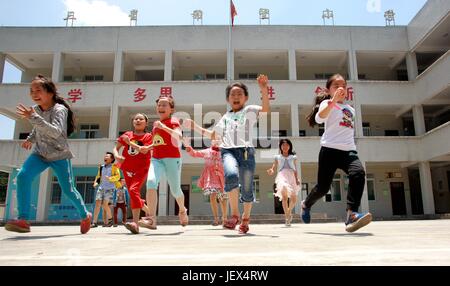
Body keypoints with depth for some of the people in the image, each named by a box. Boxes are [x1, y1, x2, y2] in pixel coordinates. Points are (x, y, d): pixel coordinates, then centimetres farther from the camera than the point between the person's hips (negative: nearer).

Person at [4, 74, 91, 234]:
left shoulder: (59, 109, -18)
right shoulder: (36, 109, 1)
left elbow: (56, 132, -36)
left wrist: (33, 118, -40)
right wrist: (30, 139, 15)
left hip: (60, 156, -5)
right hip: (40, 153, 5)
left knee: (68, 190, -1)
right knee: (23, 176, -20)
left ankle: (85, 216, 24)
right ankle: (23, 219, -17)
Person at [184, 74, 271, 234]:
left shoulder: (249, 111, 15)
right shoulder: (225, 117, 27)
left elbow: (266, 109, -4)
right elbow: (213, 135, 35)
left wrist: (264, 90, -18)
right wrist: (195, 127, 31)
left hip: (246, 151, -1)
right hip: (228, 151, 2)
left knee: (246, 189, -2)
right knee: (231, 175, -31)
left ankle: (245, 218, 26)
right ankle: (234, 214, -15)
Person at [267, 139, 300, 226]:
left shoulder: (293, 157, 19)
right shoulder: (278, 157, 17)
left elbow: (295, 170, 14)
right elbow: (273, 169, 10)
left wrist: (297, 179, 0)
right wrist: (271, 171, -13)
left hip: (291, 177, 2)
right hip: (282, 176, -2)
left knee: (294, 198, -6)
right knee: (284, 196, -24)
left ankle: (289, 212, 26)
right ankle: (287, 217, -17)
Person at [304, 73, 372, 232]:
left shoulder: (351, 110, 23)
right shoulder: (327, 103, 2)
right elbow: (319, 118, -22)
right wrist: (333, 100, -32)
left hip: (349, 150, 5)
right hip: (330, 149, -5)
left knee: (358, 173, -26)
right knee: (323, 187, -2)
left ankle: (352, 215, -30)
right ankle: (306, 205, 30)